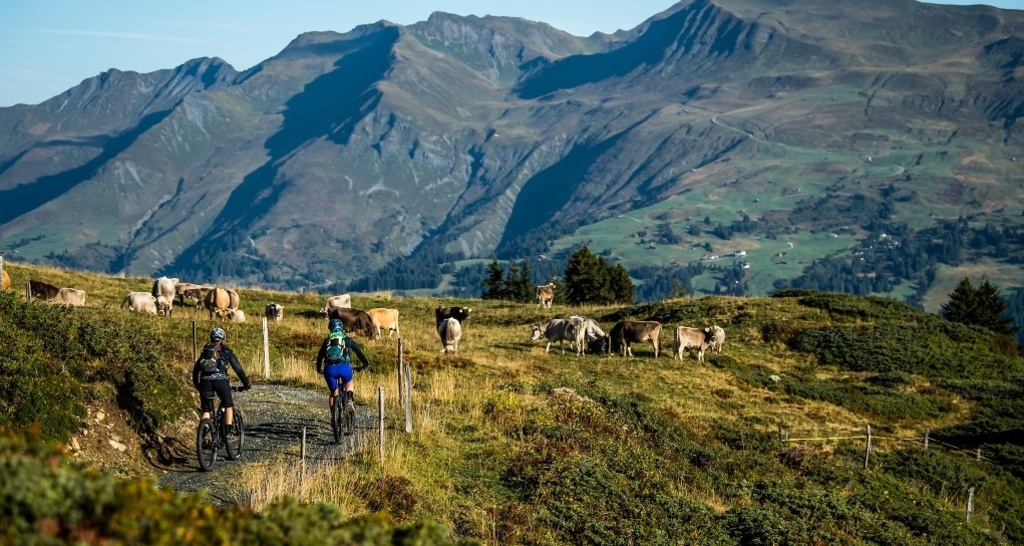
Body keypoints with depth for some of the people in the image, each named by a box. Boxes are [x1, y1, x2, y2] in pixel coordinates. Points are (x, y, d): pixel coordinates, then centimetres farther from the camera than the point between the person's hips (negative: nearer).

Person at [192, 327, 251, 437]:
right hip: (220, 379, -2)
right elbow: (238, 368, 10)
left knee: (206, 410, 7)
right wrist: (246, 383, 15)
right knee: (228, 405, 13)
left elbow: (195, 370, 24)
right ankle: (229, 431, 2)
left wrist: (197, 385, 33)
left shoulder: (205, 352, 23)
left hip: (205, 381, 3)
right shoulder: (226, 352, 14)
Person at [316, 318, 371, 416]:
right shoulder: (347, 340, 20)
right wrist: (366, 364, 34)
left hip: (329, 368, 1)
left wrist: (319, 369, 42)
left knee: (333, 392, 18)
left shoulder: (327, 340, 23)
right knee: (349, 382, 30)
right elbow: (358, 352, 23)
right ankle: (349, 401, 8)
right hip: (344, 367, -1)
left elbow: (320, 356, 28)